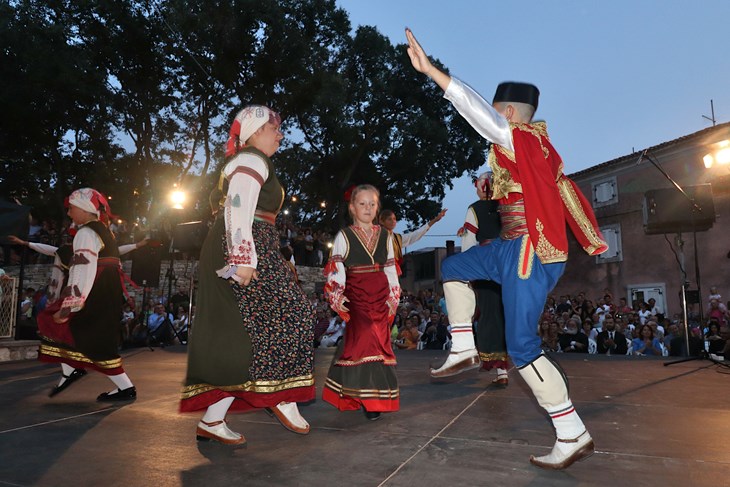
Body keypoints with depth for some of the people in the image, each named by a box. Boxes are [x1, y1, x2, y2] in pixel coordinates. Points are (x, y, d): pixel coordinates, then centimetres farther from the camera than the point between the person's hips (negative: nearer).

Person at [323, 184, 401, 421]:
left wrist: (393, 297, 9)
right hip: (356, 295, -4)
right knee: (365, 338, -13)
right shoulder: (344, 236, 2)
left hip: (380, 296, 4)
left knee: (380, 340, 2)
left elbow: (391, 269, 15)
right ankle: (370, 400, 0)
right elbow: (336, 269, -3)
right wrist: (337, 296, -13)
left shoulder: (385, 235, 13)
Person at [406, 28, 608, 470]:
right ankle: (464, 350, 21)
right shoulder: (539, 145, 15)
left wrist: (430, 70, -28)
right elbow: (567, 192, 21)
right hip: (515, 247, 10)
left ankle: (573, 436, 6)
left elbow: (479, 113, -27)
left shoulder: (523, 139, -14)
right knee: (453, 268, 19)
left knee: (522, 346, -5)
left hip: (529, 252, -10)